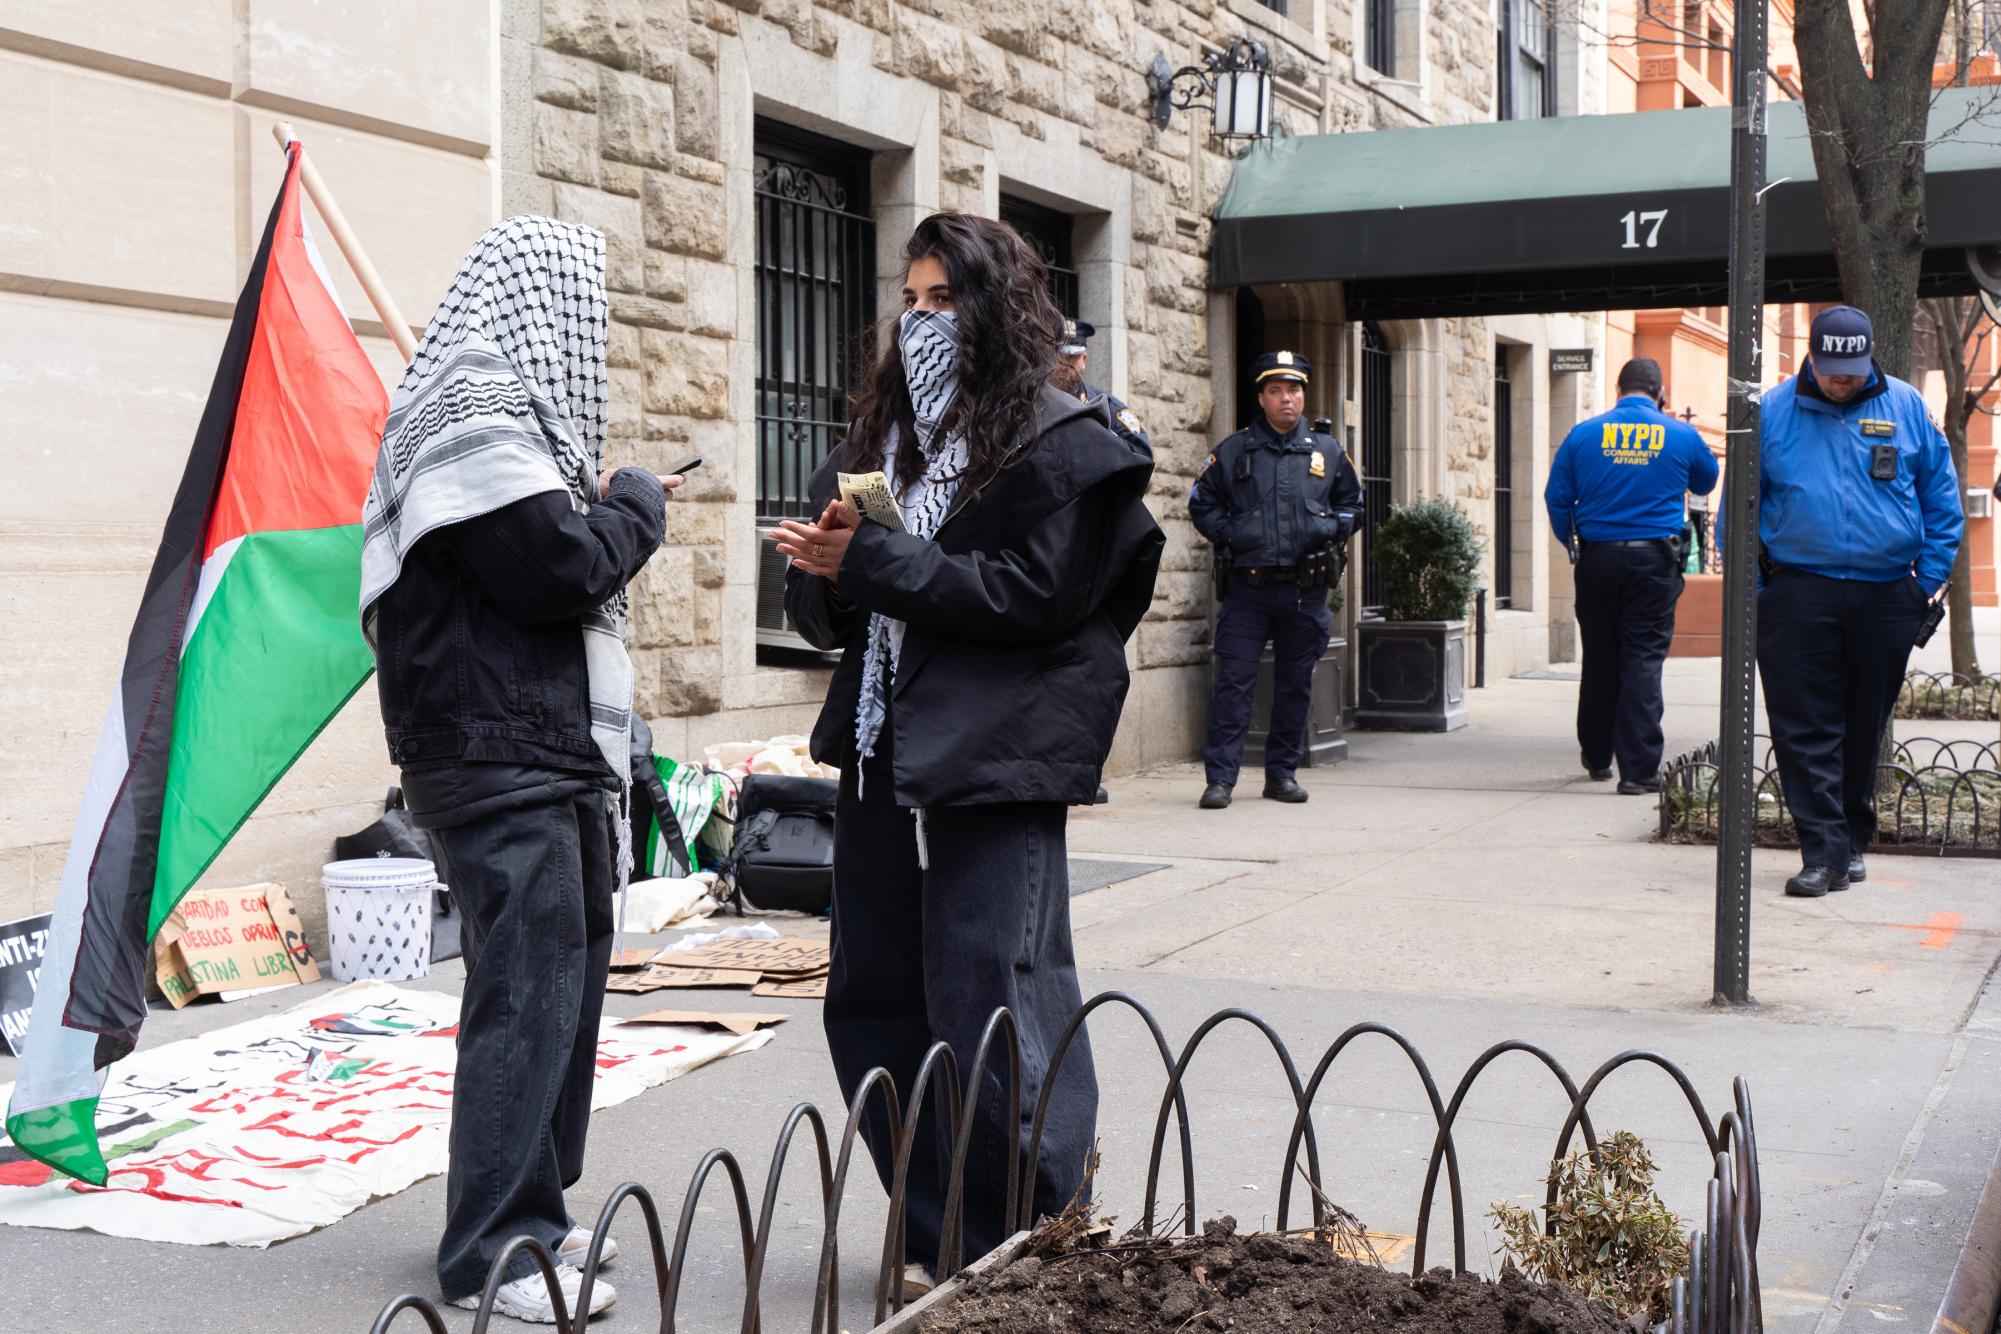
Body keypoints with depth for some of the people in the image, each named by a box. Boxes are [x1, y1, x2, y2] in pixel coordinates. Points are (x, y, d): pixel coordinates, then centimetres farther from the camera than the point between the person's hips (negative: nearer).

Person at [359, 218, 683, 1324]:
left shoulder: (484, 411, 19)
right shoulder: (484, 423, -14)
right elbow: (562, 569, -19)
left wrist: (600, 510, 7)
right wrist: (637, 505, -3)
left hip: (543, 753, 11)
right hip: (503, 754, -11)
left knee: (565, 980, 15)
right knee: (528, 995, -8)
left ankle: (532, 1218, 24)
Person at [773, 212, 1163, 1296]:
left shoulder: (1060, 446, -4)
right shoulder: (880, 437, 17)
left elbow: (1028, 595, -16)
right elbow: (821, 610, 16)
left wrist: (870, 562, -16)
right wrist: (821, 577, -8)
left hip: (994, 765, -7)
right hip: (879, 756, 7)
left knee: (991, 1014, -6)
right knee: (873, 1007, 10)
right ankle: (936, 1243, 22)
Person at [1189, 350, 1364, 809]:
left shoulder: (1328, 452, 10)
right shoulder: (1232, 452, 5)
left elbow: (1353, 504, 19)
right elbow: (1201, 504, 11)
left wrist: (1330, 528, 0)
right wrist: (1229, 532, -5)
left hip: (1306, 589, 2)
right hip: (1247, 586, -2)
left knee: (1295, 684, 8)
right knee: (1234, 681, -8)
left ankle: (1282, 772, 19)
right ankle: (1219, 777, -6)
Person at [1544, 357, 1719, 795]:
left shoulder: (1583, 433, 1)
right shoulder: (1680, 435, 0)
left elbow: (1556, 498, 4)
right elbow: (1706, 483, 18)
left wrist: (1572, 544, 19)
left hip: (1598, 558, 2)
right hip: (1655, 560, -2)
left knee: (1599, 659, 14)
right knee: (1643, 661, -1)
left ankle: (1596, 756, 27)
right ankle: (1638, 770, -5)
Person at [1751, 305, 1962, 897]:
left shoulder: (1907, 408, 5)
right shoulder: (1772, 413, 2)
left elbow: (1942, 498, 12)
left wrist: (1929, 579, 5)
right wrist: (1752, 583, 0)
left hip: (1886, 597, 2)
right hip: (1798, 594, -1)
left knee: (1865, 726, 11)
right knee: (1804, 728, -8)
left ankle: (1852, 841, 25)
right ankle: (1824, 852, -7)